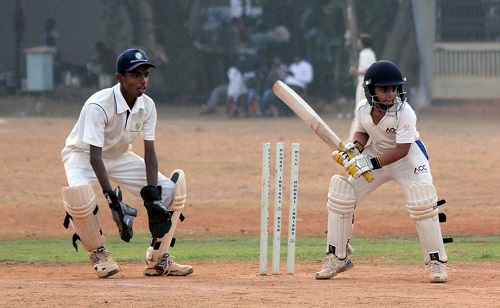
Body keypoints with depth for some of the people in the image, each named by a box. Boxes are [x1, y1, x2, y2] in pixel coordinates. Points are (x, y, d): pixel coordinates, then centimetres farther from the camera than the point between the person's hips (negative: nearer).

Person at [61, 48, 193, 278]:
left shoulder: (147, 106, -12)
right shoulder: (98, 106, -32)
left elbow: (149, 152, -8)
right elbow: (95, 157, -35)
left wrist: (152, 195, -21)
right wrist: (113, 201, -42)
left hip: (119, 156, 6)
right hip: (82, 155, -6)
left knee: (171, 189, -9)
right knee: (79, 194, -39)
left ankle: (157, 259, 5)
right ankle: (98, 253, -14)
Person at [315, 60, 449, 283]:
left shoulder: (404, 113, -30)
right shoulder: (363, 108, -15)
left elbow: (402, 150, -32)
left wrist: (370, 163, -39)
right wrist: (353, 148, -16)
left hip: (408, 157, -5)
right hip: (376, 153, 5)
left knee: (422, 203, -24)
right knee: (340, 196, -4)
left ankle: (436, 262, -8)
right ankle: (338, 258, 11)